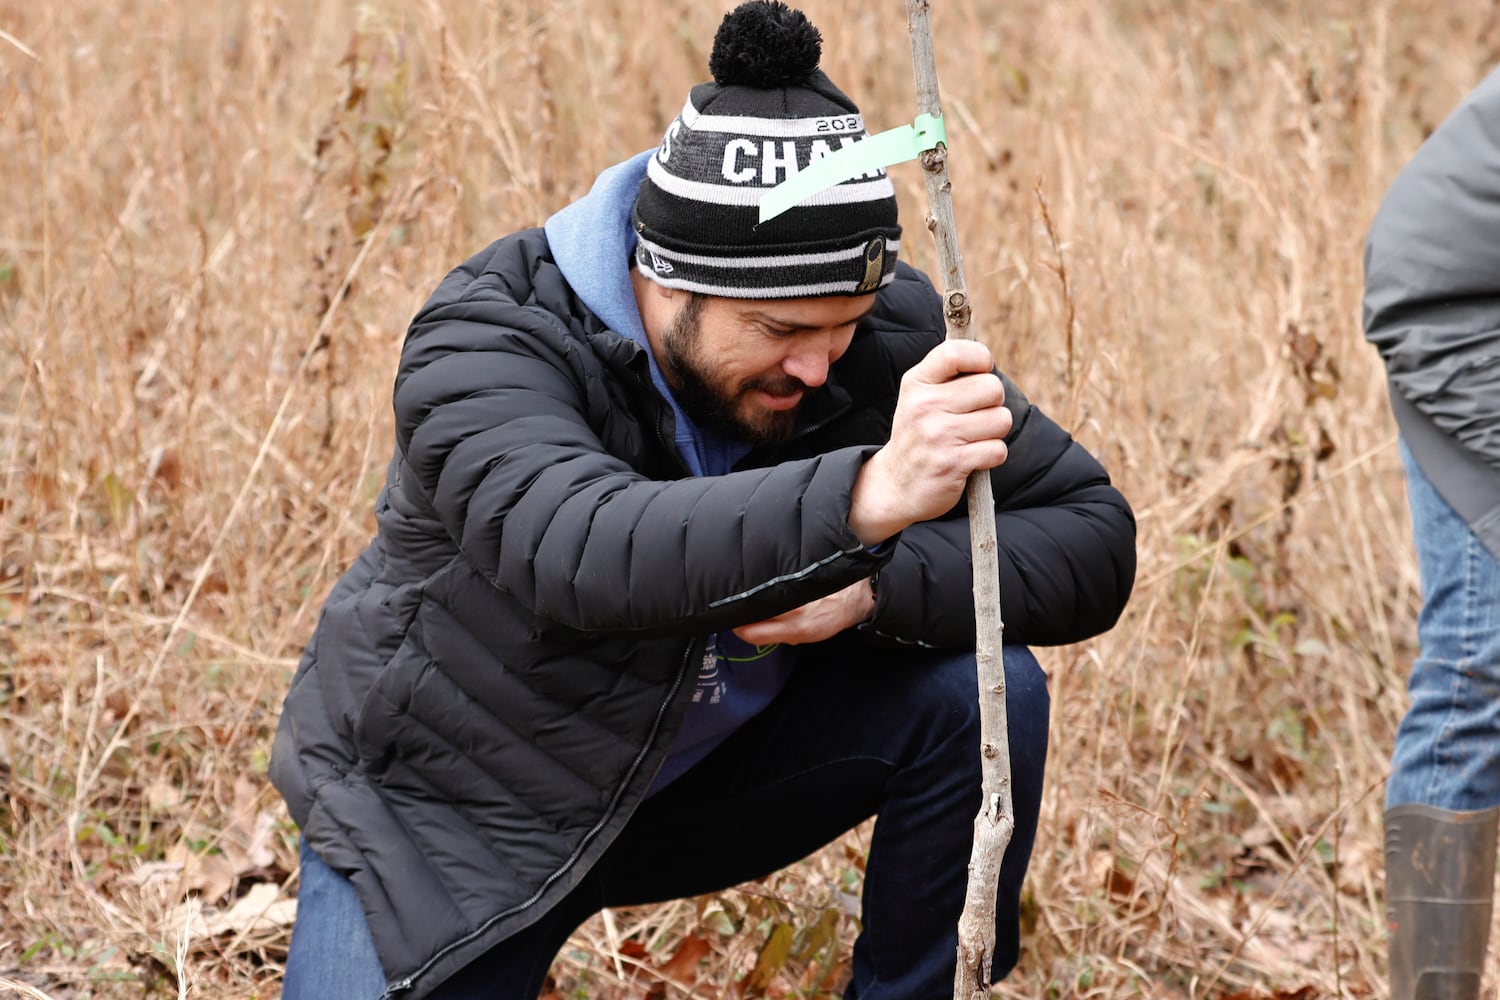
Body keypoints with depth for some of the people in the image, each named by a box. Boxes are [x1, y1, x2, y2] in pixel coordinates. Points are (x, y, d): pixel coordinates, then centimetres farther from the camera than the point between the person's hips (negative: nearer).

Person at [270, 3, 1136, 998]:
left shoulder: (883, 328, -15)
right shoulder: (486, 344, -28)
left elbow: (1095, 542, -14)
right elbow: (581, 550, -48)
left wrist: (877, 587, -32)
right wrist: (864, 499, -63)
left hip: (698, 780, 3)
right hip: (443, 807, -3)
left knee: (982, 690, -19)